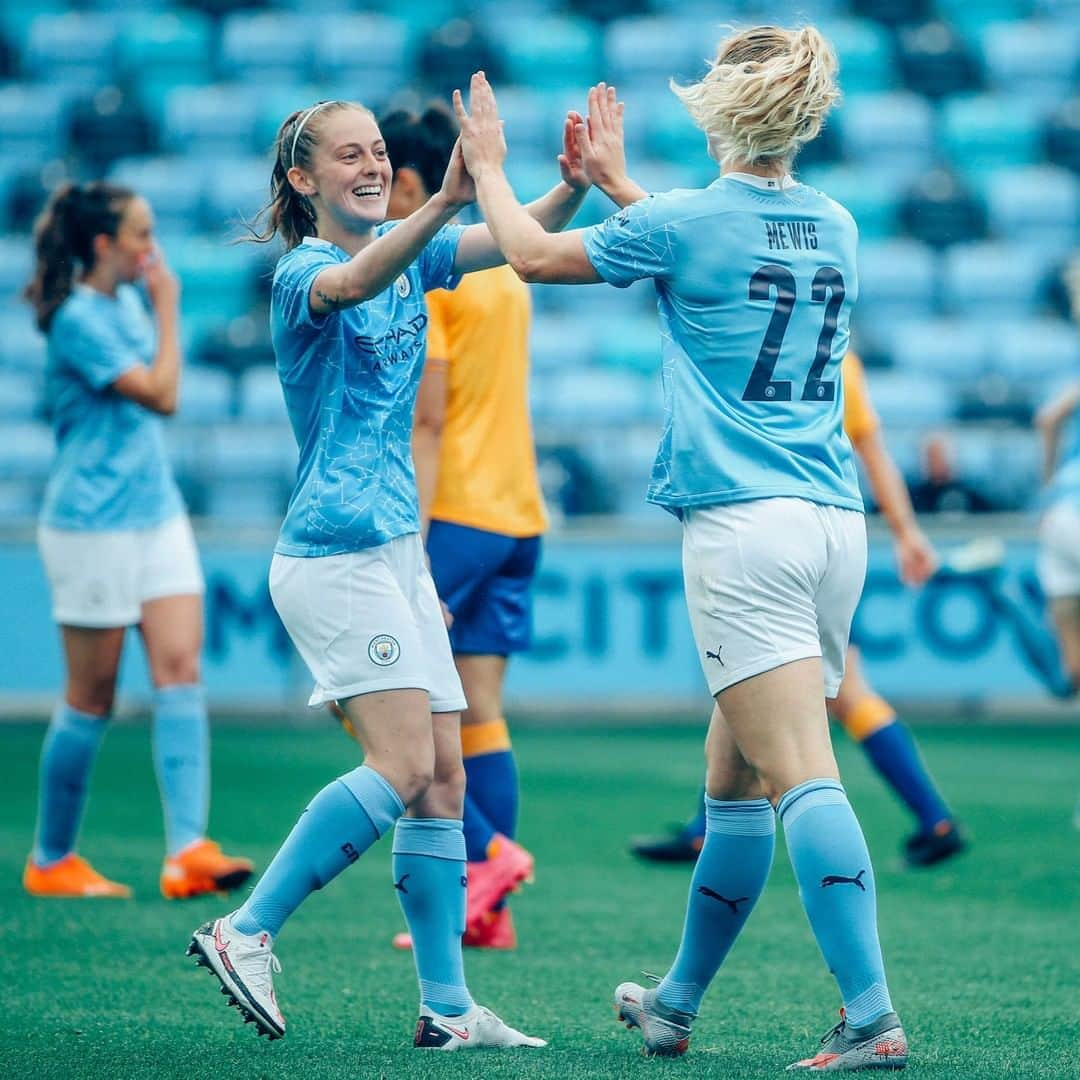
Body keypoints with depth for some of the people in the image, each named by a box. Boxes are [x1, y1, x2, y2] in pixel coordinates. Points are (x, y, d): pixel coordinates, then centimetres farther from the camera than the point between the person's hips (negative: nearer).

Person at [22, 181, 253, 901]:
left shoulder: (128, 300, 10)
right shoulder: (79, 319, -17)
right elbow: (162, 395, -17)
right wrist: (167, 307, -10)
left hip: (157, 515, 8)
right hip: (94, 525, -8)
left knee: (181, 667, -7)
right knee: (91, 699, 1)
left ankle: (188, 849, -14)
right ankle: (51, 861, 15)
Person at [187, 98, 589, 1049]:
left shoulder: (413, 254, 13)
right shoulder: (302, 273, -9)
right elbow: (355, 282, -33)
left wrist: (576, 186, -21)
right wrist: (446, 201, -50)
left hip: (398, 551, 8)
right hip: (334, 553, -8)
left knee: (444, 782, 4)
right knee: (406, 767, -17)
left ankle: (448, 1009, 6)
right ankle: (245, 934, -8)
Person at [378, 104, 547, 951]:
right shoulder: (502, 267, 15)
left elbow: (427, 421, -16)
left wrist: (410, 547, -18)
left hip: (455, 515, -8)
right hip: (518, 516, 8)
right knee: (477, 706, 7)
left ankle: (485, 849, -12)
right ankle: (486, 908, 4)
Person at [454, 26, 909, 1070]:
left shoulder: (684, 223, -7)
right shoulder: (834, 226, 12)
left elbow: (534, 254, 8)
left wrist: (487, 167, 26)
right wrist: (616, 182, 44)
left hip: (744, 527, -7)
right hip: (835, 523, 7)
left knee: (800, 777, -12)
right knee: (733, 776, 17)